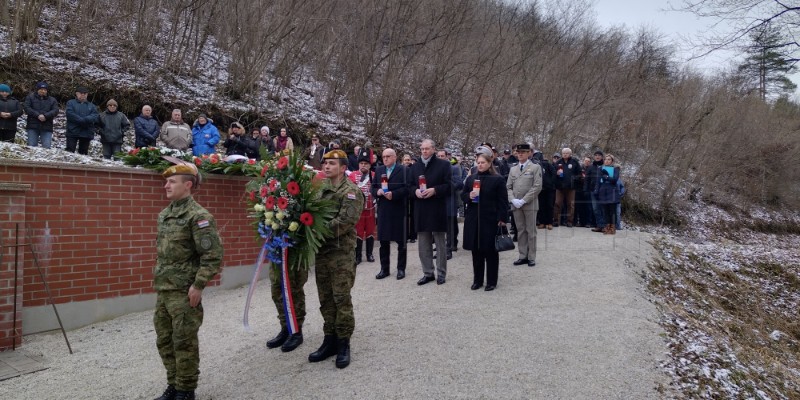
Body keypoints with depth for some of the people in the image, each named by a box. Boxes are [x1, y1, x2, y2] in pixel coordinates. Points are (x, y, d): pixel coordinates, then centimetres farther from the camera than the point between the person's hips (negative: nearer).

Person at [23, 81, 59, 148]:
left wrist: (45, 116, -15)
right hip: (33, 126, 0)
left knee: (46, 147, -8)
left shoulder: (52, 100, 15)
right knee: (31, 146, -2)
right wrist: (38, 115, -15)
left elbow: (55, 110, 1)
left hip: (47, 127, 0)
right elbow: (27, 108, -1)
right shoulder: (30, 97, 12)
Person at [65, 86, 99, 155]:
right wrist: (83, 121, -17)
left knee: (83, 153, 6)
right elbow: (70, 114, -8)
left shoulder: (92, 106, 17)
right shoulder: (70, 103, 9)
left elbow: (96, 116, -1)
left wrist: (86, 119, -20)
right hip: (73, 132, -2)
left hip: (87, 133, 3)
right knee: (69, 152, -7)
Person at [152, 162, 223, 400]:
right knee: (164, 341, 16)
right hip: (162, 290, 8)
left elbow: (213, 255, -18)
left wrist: (198, 285, -20)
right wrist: (157, 278, 18)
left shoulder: (198, 216, -14)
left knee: (184, 342, 2)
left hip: (184, 291, -8)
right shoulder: (164, 215, 11)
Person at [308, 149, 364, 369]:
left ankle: (343, 343, 8)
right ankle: (330, 339, 21)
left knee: (341, 298, -2)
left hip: (341, 252, -6)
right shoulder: (320, 187, 12)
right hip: (321, 250, 6)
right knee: (326, 298, 11)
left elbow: (345, 222, -18)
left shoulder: (351, 192, -7)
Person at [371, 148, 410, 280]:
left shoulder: (404, 170, -3)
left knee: (401, 241, 5)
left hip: (399, 210, -4)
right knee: (383, 241, 8)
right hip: (383, 210, 4)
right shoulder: (378, 170, 12)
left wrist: (393, 194, -21)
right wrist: (377, 191, -9)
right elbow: (373, 188, 13)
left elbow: (407, 188, -11)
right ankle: (384, 269, 17)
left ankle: (401, 269, 15)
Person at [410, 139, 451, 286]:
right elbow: (410, 185, 13)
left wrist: (435, 190, -20)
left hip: (437, 209, -4)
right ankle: (428, 273, 18)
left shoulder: (443, 164, -2)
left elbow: (449, 185, -7)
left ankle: (441, 273, 14)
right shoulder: (415, 167, 12)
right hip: (421, 210, 4)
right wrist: (415, 191, -8)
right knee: (424, 244, 9)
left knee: (440, 243, 5)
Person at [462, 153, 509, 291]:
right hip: (473, 220, 4)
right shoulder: (470, 178, 10)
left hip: (490, 220, -4)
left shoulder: (498, 179, -3)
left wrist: (501, 219, -12)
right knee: (476, 250, 9)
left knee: (490, 251, 4)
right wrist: (469, 196, -10)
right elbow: (462, 195, 13)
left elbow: (503, 201, -5)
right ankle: (477, 280, 20)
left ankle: (491, 281, 14)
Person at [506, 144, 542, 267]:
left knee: (531, 231, 2)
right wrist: (513, 200, -7)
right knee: (520, 231, 7)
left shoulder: (535, 167, 0)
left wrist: (523, 200, -15)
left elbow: (537, 187, -9)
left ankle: (531, 257, 8)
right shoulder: (513, 169, 15)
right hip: (516, 205, 4)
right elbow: (508, 187, 11)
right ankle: (523, 256, 13)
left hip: (530, 205, -4)